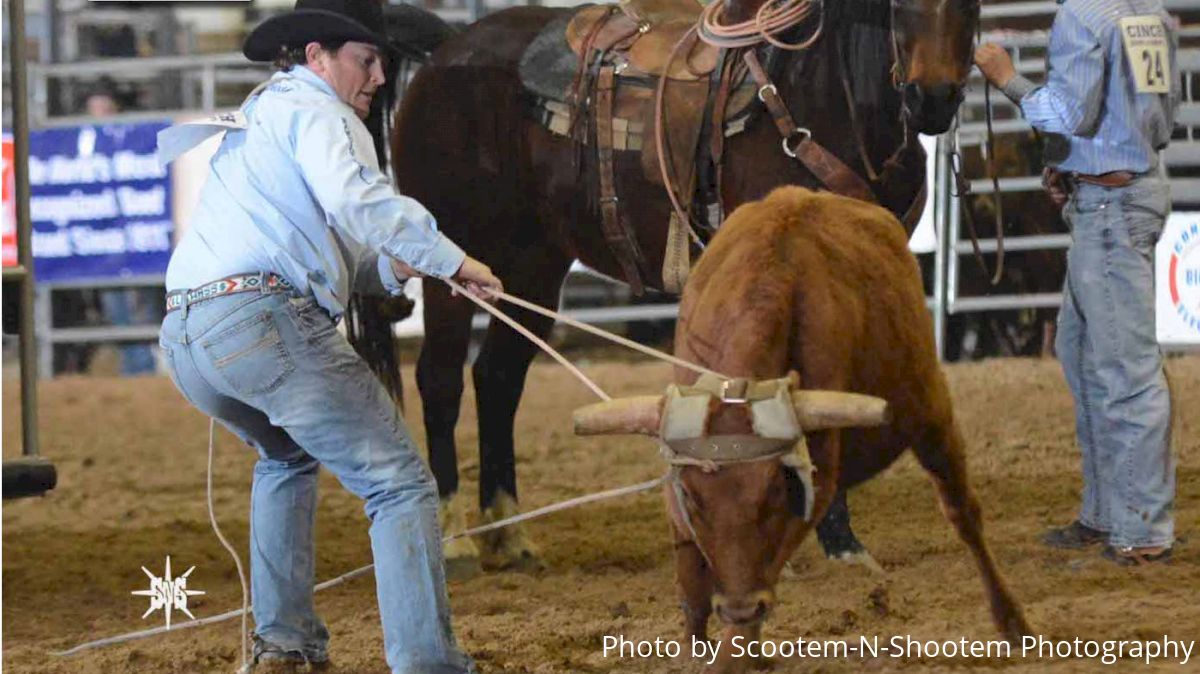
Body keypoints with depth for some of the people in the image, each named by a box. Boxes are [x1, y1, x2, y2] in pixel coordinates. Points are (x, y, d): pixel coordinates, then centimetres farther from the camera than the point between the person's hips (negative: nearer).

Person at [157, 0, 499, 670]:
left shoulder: (251, 118, 33)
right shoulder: (316, 112, 4)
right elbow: (356, 199, -18)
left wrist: (389, 268, 16)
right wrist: (451, 259, -15)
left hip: (184, 339, 9)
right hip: (266, 320, -9)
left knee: (287, 454, 37)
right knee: (400, 483, -7)